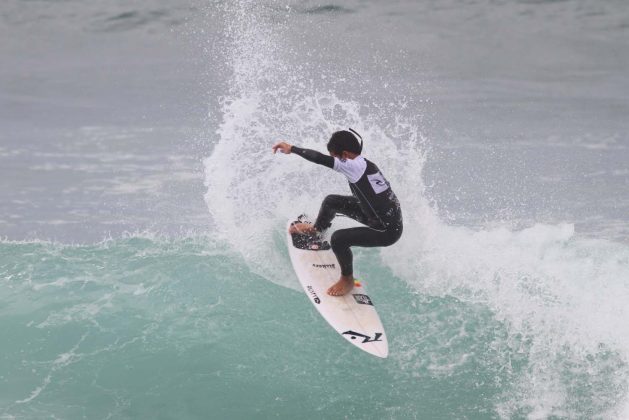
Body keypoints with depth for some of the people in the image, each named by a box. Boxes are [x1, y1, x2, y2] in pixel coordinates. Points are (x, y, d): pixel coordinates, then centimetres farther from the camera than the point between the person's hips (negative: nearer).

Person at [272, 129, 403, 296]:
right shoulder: (365, 165, 4)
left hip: (389, 231, -9)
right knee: (331, 201, 16)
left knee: (338, 239, -23)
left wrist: (291, 148, -18)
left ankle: (347, 280, 3)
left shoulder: (353, 166, -23)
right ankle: (316, 229, 48)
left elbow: (319, 158, -30)